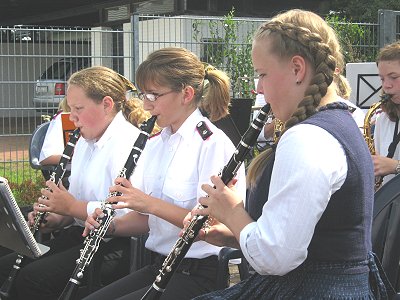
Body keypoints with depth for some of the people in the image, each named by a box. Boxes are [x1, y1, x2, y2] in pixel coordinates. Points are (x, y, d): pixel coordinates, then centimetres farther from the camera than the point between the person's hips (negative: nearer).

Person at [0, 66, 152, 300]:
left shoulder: (128, 142, -15)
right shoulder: (84, 142, 17)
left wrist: (71, 207, -17)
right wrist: (59, 218, 3)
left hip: (115, 244, -9)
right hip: (82, 235, 9)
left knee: (33, 278, -22)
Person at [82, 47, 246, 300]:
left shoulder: (213, 145, -12)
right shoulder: (155, 145, 11)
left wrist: (150, 203, -24)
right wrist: (112, 225, -4)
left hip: (201, 276, -7)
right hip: (160, 266, 7)